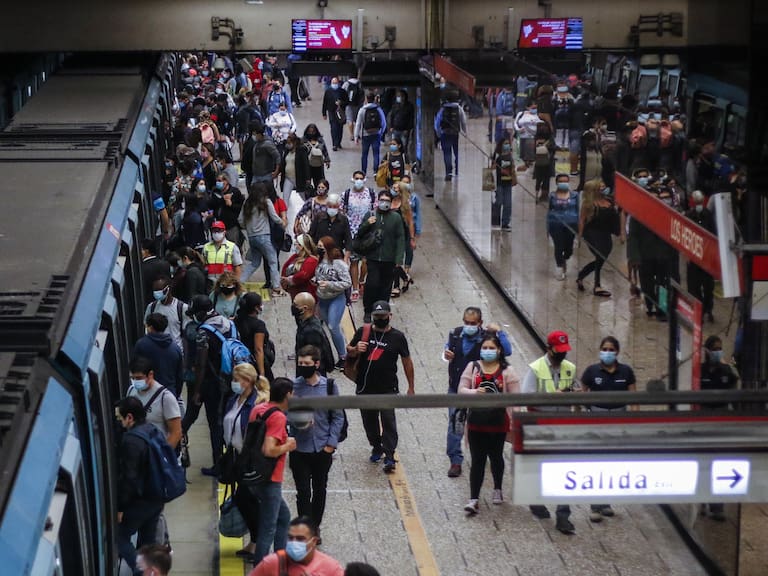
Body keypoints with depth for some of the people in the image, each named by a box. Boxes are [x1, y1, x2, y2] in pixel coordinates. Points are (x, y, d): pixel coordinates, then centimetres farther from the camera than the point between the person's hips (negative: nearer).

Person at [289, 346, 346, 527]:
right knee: (303, 492, 0)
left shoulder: (329, 386, -4)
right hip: (299, 449, -2)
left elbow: (338, 417, 1)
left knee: (319, 490, 15)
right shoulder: (293, 386, -7)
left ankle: (315, 527, 32)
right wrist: (296, 420, -23)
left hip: (323, 449, 2)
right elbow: (285, 413, -1)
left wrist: (331, 443, -6)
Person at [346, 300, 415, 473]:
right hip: (365, 387, 3)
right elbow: (349, 351, 12)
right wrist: (356, 349, -13)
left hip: (388, 388, -3)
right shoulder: (363, 332, 2)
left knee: (388, 422, -9)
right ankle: (376, 448, 34)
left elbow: (407, 362, 5)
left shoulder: (397, 337, -3)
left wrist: (411, 387, 6)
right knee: (369, 420, 14)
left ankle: (389, 457, -8)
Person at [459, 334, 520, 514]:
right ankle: (474, 499, -3)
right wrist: (474, 392, -21)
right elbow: (461, 389, 0)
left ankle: (497, 489, 39)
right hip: (476, 421, 0)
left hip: (498, 422, 0)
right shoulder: (473, 367, 3)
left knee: (496, 457, 16)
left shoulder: (507, 371, -2)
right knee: (477, 460, -3)